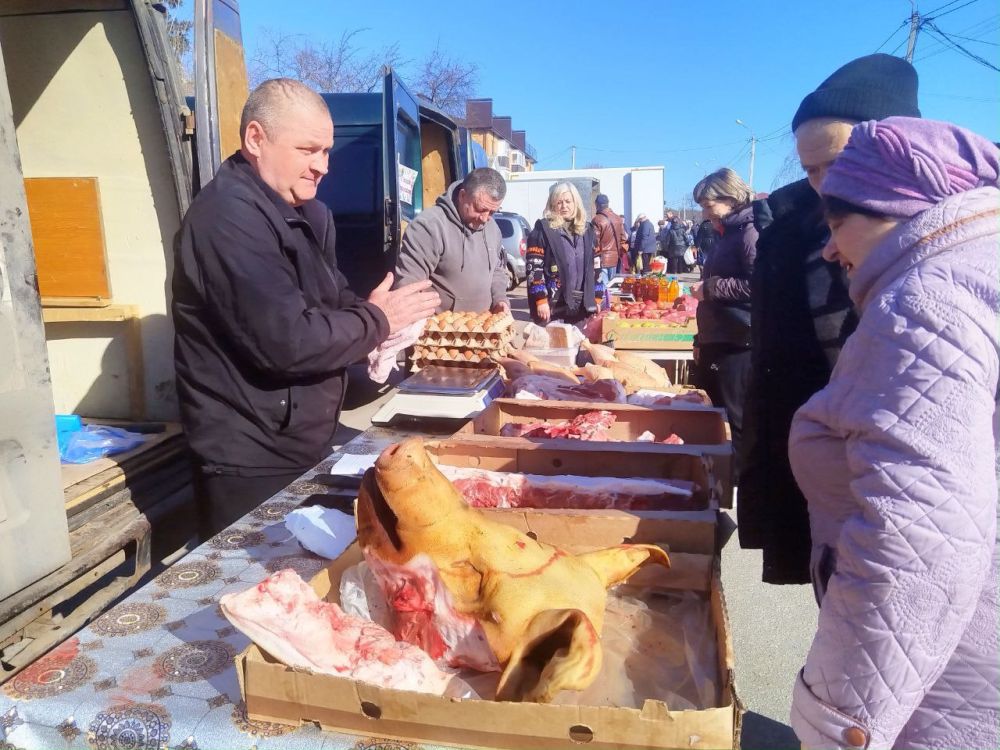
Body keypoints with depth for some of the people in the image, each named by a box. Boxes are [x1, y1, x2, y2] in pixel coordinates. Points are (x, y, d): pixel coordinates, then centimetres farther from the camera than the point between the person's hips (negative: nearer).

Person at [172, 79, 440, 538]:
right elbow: (288, 341, -29)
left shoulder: (306, 213, 11)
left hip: (300, 447, 9)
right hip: (253, 465, -9)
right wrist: (376, 320, -15)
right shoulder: (229, 215, -22)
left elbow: (330, 303, 16)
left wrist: (373, 315, -6)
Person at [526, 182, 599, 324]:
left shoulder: (586, 229, 12)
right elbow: (534, 268, -10)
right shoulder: (543, 229, -4)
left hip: (582, 305, 5)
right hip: (553, 305, -5)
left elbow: (596, 266, 16)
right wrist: (541, 300, -17)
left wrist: (597, 298, 10)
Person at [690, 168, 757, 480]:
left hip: (736, 347, -10)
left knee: (732, 423, -3)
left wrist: (710, 288, -16)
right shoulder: (727, 234, 18)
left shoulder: (749, 233, -12)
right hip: (715, 343, 10)